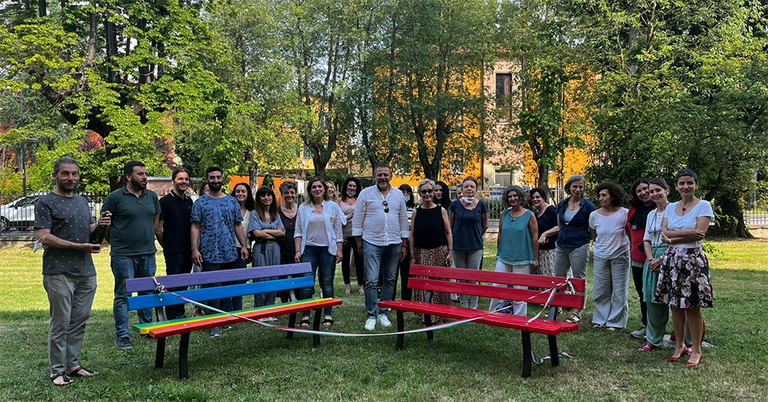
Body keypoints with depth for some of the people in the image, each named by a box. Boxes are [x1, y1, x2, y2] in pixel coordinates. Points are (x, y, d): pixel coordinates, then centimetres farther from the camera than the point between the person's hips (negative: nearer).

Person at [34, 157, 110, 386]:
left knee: (79, 322, 11)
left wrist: (100, 225, 4)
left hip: (86, 272, 7)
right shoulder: (46, 203, -4)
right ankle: (57, 370, 10)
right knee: (61, 323, -1)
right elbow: (42, 237, -13)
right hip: (60, 273, -7)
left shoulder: (82, 202, 17)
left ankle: (72, 364, 21)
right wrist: (79, 246, -18)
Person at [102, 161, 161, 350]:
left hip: (148, 254, 5)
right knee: (123, 295, 2)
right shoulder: (115, 197, -7)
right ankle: (122, 335, 10)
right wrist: (116, 242, 4)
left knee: (148, 293, 13)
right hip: (123, 256, -5)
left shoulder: (152, 196, 8)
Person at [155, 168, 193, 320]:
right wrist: (167, 246, -1)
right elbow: (158, 228, -9)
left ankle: (180, 314, 24)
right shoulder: (165, 201, -9)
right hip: (173, 251, -6)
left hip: (187, 251, 6)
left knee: (184, 285, 13)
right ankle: (171, 318, 11)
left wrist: (192, 247, 12)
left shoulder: (189, 201, 11)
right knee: (173, 285, 2)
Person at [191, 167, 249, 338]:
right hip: (209, 254, -3)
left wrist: (244, 246, 7)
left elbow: (238, 226, 14)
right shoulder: (200, 203, 2)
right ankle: (215, 324, 2)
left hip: (230, 253, 3)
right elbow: (195, 227, -2)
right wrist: (195, 249, -11)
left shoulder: (232, 201, 11)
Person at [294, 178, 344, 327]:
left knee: (327, 283, 2)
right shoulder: (303, 208, 8)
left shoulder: (333, 207, 7)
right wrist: (298, 251, 0)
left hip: (328, 249, 0)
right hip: (309, 249, 1)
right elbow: (298, 231, 8)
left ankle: (328, 315, 9)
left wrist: (339, 250, 1)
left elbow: (338, 231, 8)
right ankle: (305, 316, 3)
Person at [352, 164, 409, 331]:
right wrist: (359, 244, -1)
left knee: (390, 280, 8)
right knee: (371, 281, -7)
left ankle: (383, 313, 19)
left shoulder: (398, 195, 9)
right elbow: (357, 220, 2)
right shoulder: (366, 193, 0)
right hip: (372, 243, -3)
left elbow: (403, 221, 13)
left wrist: (404, 245, 9)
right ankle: (371, 316, 5)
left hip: (394, 243, 3)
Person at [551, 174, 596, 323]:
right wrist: (545, 233, 5)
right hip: (561, 246, 5)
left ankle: (578, 312, 15)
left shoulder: (588, 206, -5)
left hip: (579, 247, -5)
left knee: (579, 280, 4)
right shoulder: (562, 204, 8)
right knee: (558, 277, 11)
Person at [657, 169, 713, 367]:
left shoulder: (703, 206, -3)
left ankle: (696, 350, 10)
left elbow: (699, 234, -13)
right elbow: (665, 233, 0)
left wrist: (673, 239, -8)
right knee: (675, 304, 8)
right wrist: (688, 232, -14)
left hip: (693, 259, -5)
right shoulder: (671, 207, 11)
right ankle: (679, 345, 21)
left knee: (692, 306, -2)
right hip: (671, 260, 5)